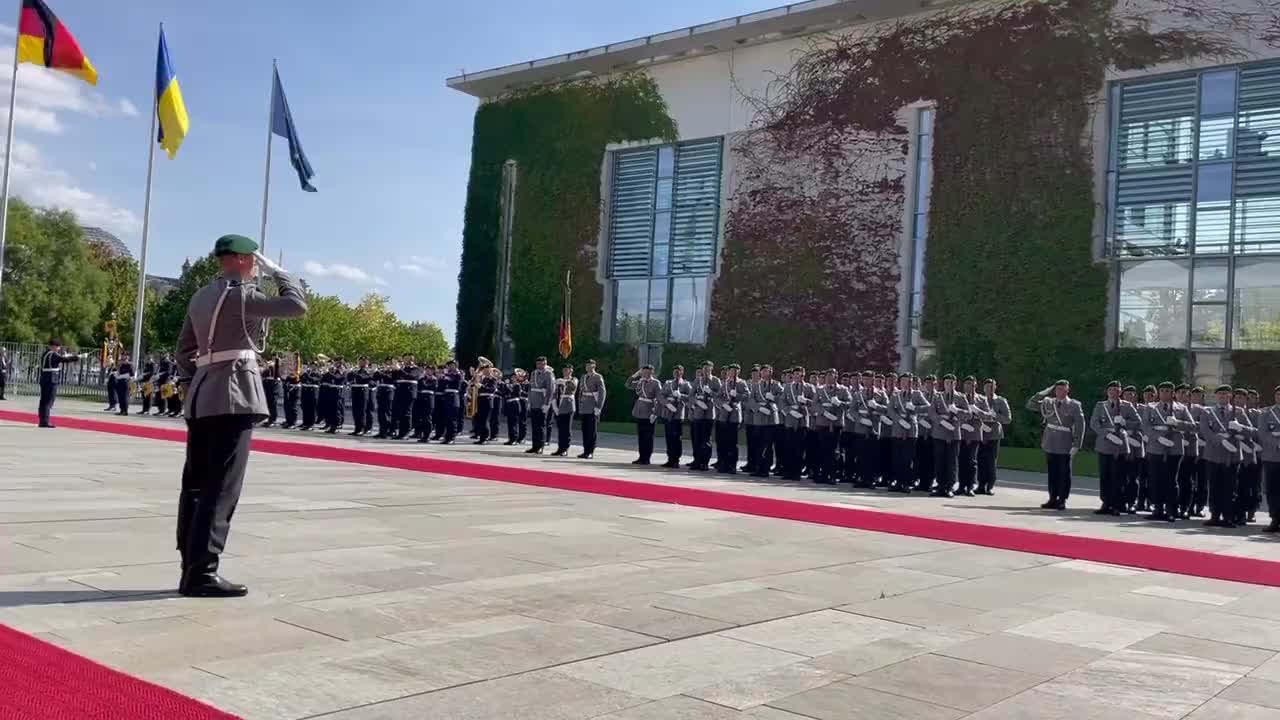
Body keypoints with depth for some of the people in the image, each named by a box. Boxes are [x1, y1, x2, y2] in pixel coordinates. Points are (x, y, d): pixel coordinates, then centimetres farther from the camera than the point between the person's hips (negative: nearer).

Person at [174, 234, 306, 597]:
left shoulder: (200, 297, 17)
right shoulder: (240, 295, -9)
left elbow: (184, 351, 20)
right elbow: (297, 305, -12)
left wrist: (202, 377, 19)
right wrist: (277, 270, 0)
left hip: (202, 397, 9)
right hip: (234, 398, -9)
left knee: (197, 484, 8)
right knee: (221, 488, -8)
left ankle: (192, 568, 12)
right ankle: (202, 572, -8)